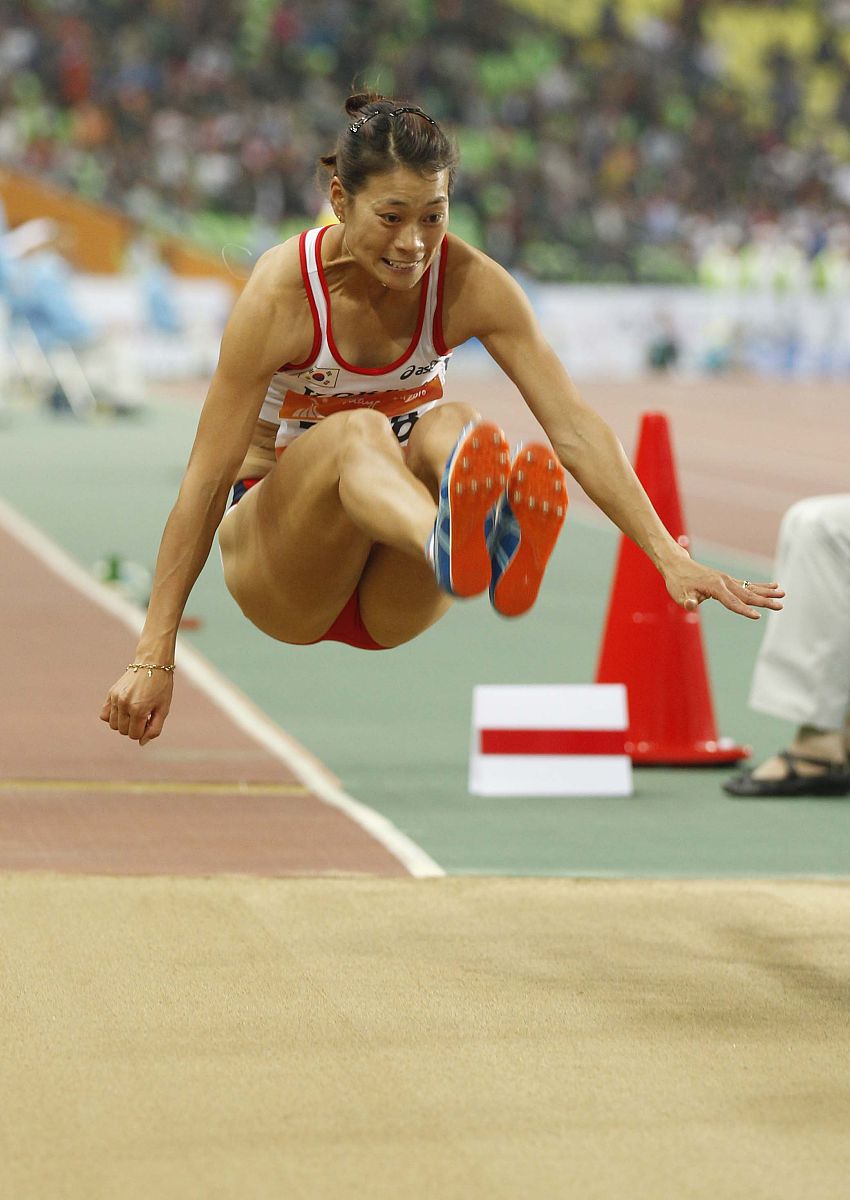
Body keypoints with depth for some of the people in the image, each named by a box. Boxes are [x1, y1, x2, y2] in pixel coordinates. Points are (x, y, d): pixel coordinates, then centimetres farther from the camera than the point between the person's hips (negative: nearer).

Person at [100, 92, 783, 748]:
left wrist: (669, 558, -23)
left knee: (450, 427, -30)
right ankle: (453, 546, -72)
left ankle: (504, 549, -67)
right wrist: (154, 657, -20)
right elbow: (208, 476, -17)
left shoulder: (468, 283, -10)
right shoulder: (285, 290, -17)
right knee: (357, 434, -35)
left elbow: (574, 428, -12)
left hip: (394, 603, 3)